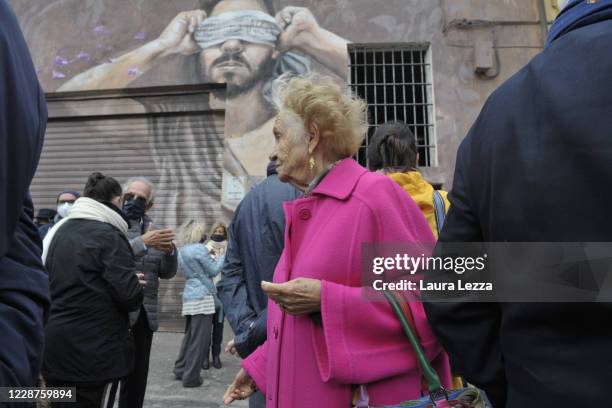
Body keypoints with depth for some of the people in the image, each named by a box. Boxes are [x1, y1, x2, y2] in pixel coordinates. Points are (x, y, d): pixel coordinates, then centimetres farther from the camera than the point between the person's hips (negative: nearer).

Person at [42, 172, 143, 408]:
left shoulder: (57, 230, 8)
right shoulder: (109, 236, -14)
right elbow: (130, 296, -20)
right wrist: (138, 287, 1)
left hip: (53, 347, 7)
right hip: (94, 352, -7)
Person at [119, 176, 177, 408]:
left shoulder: (151, 228, 11)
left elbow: (166, 273, 9)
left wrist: (169, 250, -10)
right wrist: (142, 243, -29)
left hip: (145, 315, 5)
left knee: (137, 378, 15)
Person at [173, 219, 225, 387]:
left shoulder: (182, 251, 13)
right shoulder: (200, 249, -12)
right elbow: (213, 271, -6)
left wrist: (209, 255, 24)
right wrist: (223, 256, 7)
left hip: (189, 297, 9)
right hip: (202, 297, -8)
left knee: (189, 335, 19)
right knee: (200, 338, -2)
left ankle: (180, 370, 26)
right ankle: (191, 377, 3)